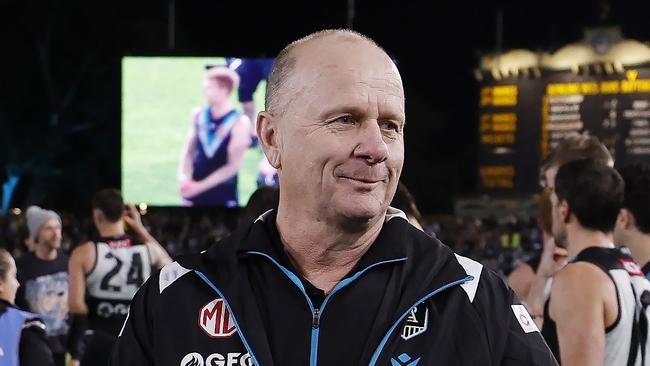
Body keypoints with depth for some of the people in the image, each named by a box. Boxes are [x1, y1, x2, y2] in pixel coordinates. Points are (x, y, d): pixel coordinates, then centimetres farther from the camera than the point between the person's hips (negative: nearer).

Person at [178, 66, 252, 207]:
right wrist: (183, 176, -10)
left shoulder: (239, 123, -13)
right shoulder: (198, 115, 1)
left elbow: (233, 165, -14)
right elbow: (189, 151, 8)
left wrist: (201, 186, -16)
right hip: (195, 191, 4)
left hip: (224, 196, -4)